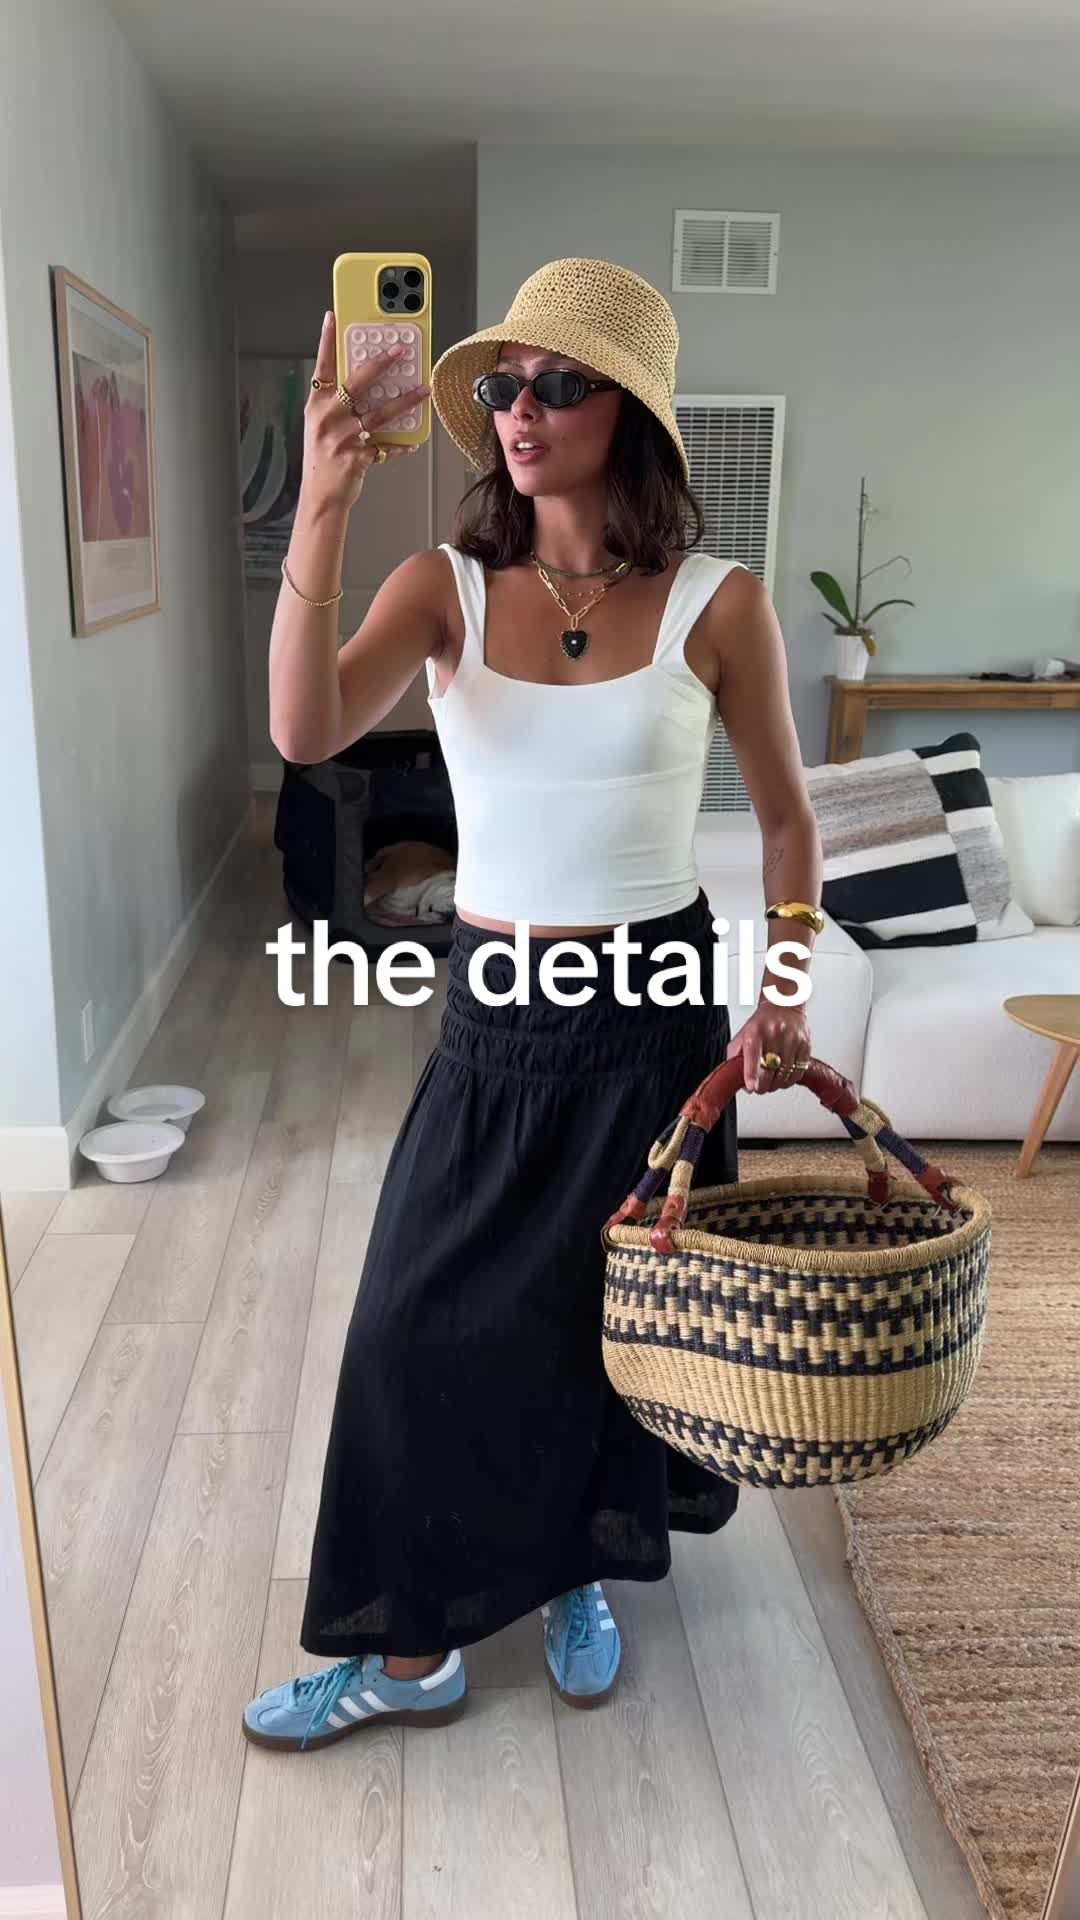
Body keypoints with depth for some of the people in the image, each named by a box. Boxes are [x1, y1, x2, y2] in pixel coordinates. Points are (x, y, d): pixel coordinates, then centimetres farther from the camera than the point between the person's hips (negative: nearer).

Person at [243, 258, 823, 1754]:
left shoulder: (716, 603, -8)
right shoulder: (444, 587, -4)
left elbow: (787, 817, 2)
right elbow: (306, 732, -21)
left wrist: (787, 988, -11)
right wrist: (323, 509, -30)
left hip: (653, 1012, -1)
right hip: (492, 1015, 2)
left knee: (620, 1314, 13)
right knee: (426, 1317, 6)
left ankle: (580, 1575, 42)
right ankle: (414, 1647, 28)